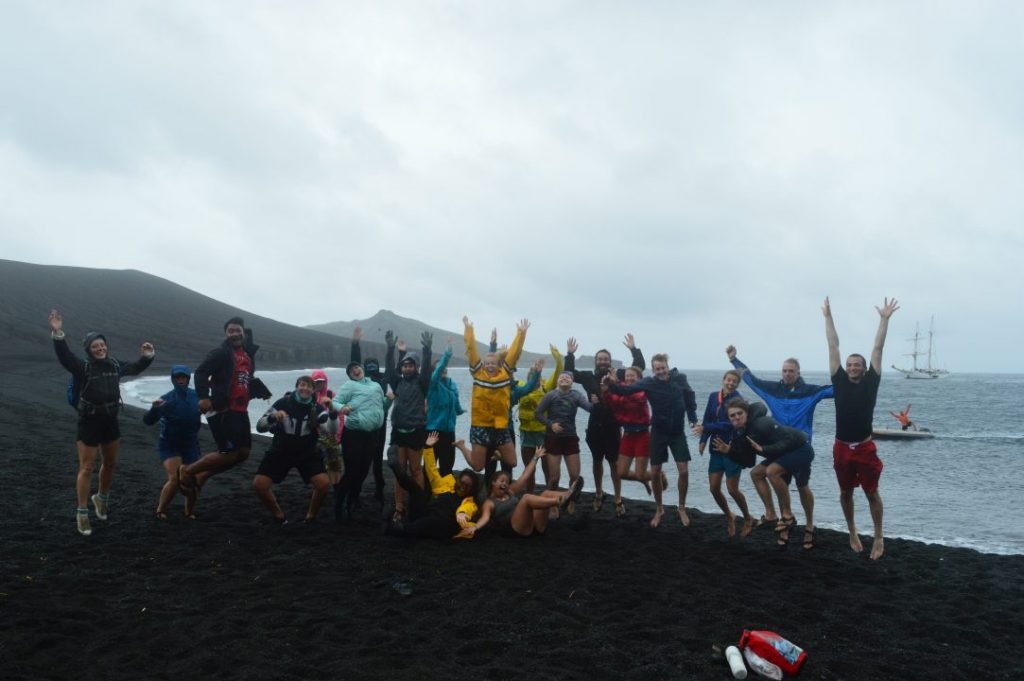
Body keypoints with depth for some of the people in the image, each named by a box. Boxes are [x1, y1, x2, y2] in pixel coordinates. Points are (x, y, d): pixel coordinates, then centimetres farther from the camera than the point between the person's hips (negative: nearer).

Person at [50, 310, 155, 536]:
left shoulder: (115, 365, 5)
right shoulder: (82, 366, -13)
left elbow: (135, 368, 23)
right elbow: (64, 356, -32)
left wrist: (148, 356, 10)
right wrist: (58, 334, -46)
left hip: (111, 421, 6)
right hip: (89, 422, -6)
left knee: (110, 464, 19)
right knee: (86, 468, -3)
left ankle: (101, 498, 43)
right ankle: (82, 514, 7)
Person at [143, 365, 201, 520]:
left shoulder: (196, 396, -8)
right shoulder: (167, 399, -18)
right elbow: (148, 421, -24)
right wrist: (154, 408, -43)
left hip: (190, 444, 3)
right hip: (169, 445, -3)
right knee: (175, 479, -19)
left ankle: (189, 511, 29)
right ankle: (160, 510, 3)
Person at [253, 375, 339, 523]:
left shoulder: (317, 408, -8)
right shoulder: (283, 403, -11)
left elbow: (332, 430, -21)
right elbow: (260, 427, -12)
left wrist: (332, 410, -38)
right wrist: (272, 417, -33)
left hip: (307, 453, 0)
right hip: (280, 452, 0)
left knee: (324, 484, -20)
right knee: (259, 484, -14)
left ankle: (310, 516, 7)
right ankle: (279, 515, 11)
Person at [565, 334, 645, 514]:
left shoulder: (618, 375, -2)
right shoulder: (589, 377, 3)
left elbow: (640, 366, -3)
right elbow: (569, 372, 6)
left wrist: (634, 349, -12)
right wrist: (570, 354, -5)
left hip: (613, 427, -2)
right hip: (595, 426, 2)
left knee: (614, 463, 3)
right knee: (597, 461, 16)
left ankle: (618, 499, 12)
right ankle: (598, 494, 32)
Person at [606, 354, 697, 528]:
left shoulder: (680, 378, -10)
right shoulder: (649, 382, -14)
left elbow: (690, 396, 6)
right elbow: (627, 390, -22)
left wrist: (693, 418, 0)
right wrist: (613, 383, -41)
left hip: (677, 433, 0)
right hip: (658, 433, 0)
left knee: (684, 471, -5)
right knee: (655, 473, 4)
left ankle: (682, 508, 16)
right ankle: (659, 509, 23)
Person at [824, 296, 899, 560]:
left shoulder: (870, 382, 0)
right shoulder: (840, 380, 3)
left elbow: (878, 348, -1)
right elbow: (833, 346, 4)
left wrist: (884, 319, -2)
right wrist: (828, 317, 8)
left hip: (865, 448, -2)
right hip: (842, 448, 2)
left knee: (872, 493, 6)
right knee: (845, 493, 13)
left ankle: (878, 538, 19)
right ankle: (852, 534, 31)